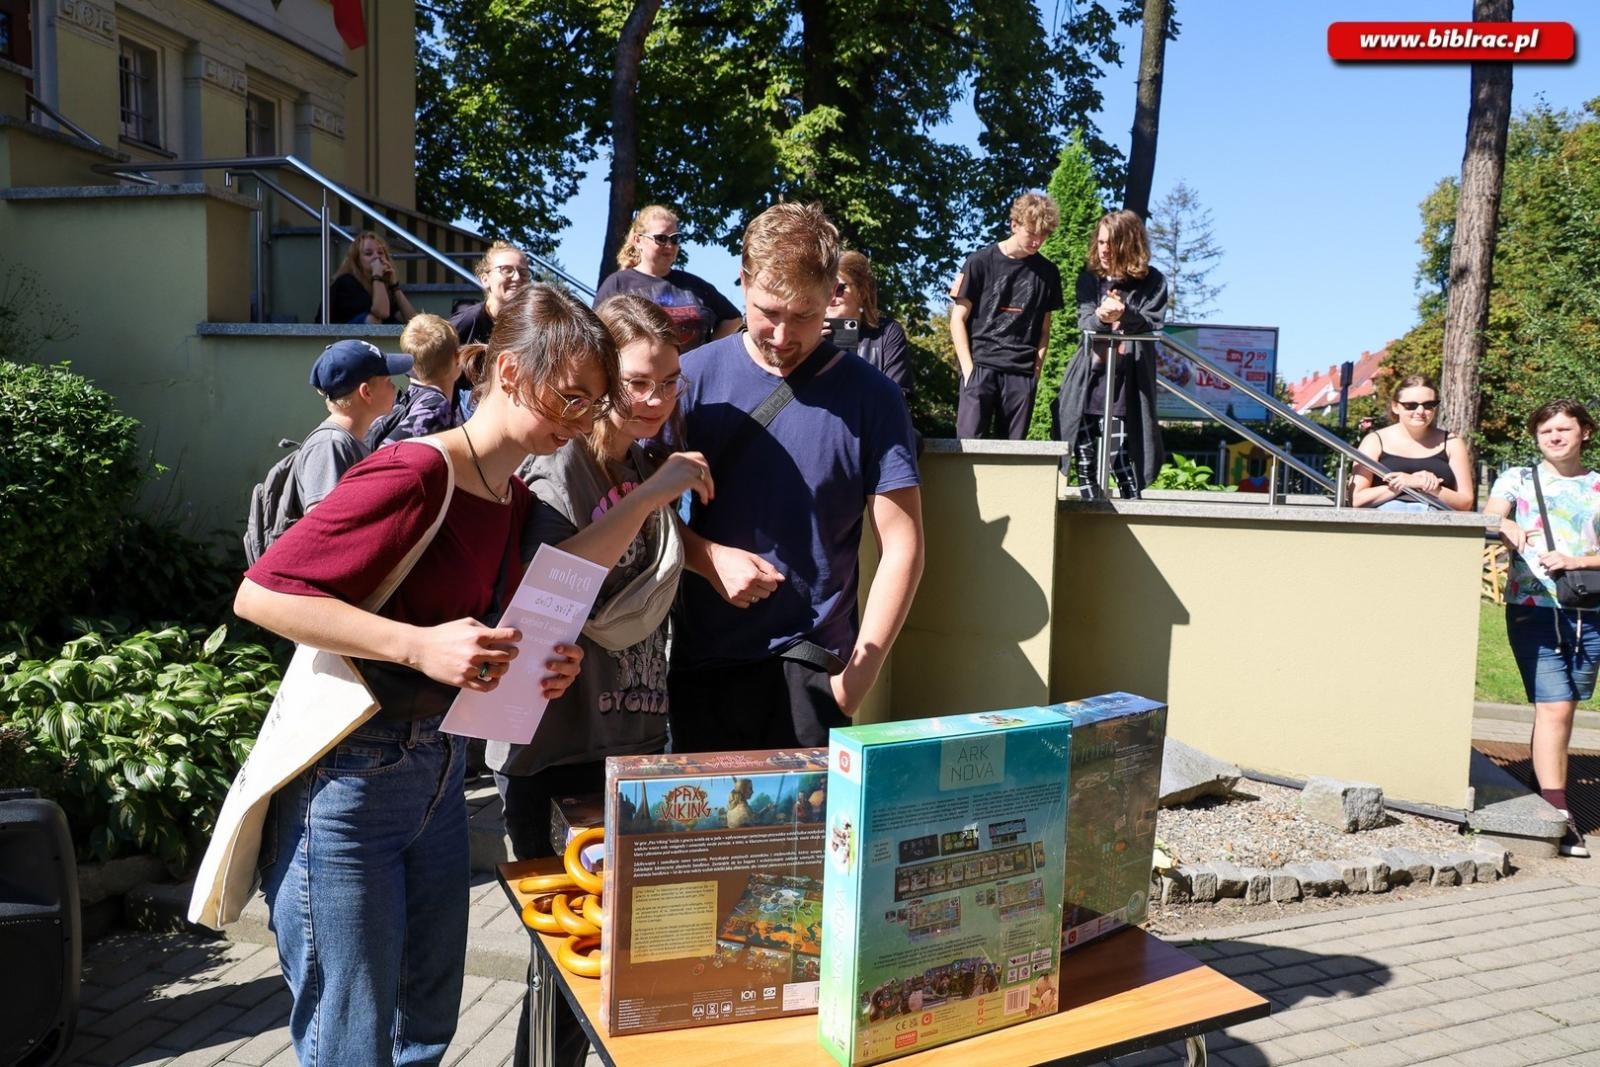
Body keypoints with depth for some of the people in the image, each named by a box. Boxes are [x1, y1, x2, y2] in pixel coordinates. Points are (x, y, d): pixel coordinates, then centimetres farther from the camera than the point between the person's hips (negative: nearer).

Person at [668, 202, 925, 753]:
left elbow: (901, 547, -4)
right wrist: (710, 558, -15)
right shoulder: (695, 375, -2)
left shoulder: (870, 397, -4)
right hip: (700, 664, 2)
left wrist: (860, 671, -10)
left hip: (811, 671, -1)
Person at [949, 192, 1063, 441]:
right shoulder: (981, 262, 2)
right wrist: (968, 368, -6)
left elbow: (1044, 329, 16)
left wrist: (1036, 369, 3)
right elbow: (958, 319, 3)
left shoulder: (1047, 272, 11)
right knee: (969, 441, -11)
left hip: (1022, 374, 3)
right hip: (980, 367, -3)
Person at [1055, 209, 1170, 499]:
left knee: (1119, 455, -11)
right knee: (1084, 455, 4)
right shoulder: (1089, 276, 11)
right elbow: (1084, 321, -1)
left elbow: (1153, 327, -4)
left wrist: (1125, 314, -23)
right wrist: (1100, 316, -25)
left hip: (1125, 381, -3)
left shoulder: (1151, 281, 3)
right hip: (1087, 378, 4)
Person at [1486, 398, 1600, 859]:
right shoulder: (1516, 479, 8)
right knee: (1554, 708, -11)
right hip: (1533, 608, -3)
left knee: (1563, 709, 8)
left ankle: (1546, 793, 21)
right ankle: (1558, 816, -11)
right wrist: (1506, 527, -30)